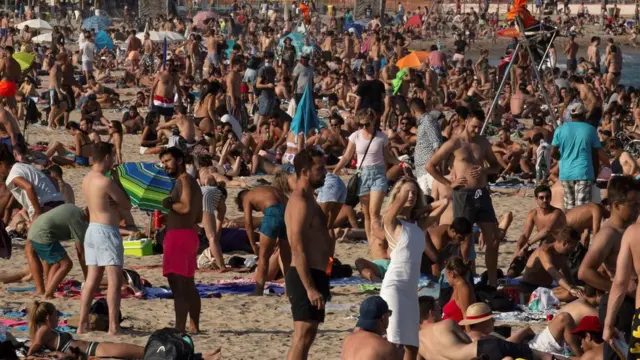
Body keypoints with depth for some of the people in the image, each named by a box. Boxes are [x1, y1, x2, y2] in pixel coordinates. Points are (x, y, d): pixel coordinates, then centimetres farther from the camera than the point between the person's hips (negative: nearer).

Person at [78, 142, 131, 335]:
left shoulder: (87, 179, 9)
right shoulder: (106, 182, -17)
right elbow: (127, 205, -7)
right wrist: (119, 183, 4)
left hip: (92, 229, 9)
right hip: (107, 231, -9)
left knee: (92, 279, 12)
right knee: (114, 280, -6)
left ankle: (83, 324, 12)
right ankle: (113, 326, -10)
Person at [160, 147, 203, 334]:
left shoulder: (183, 180, -10)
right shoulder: (192, 182, 21)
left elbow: (186, 207, -25)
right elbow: (198, 217, 23)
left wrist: (169, 204, -9)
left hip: (178, 236, -11)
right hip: (190, 235, 11)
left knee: (177, 284, -14)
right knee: (188, 285, 17)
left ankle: (180, 328, -20)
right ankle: (195, 326, 23)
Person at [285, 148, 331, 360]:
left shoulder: (307, 200, 17)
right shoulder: (301, 203, -16)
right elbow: (298, 249, -22)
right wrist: (310, 288, -25)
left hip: (313, 275, 11)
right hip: (306, 277, -11)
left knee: (307, 335, 14)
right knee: (303, 336, -11)